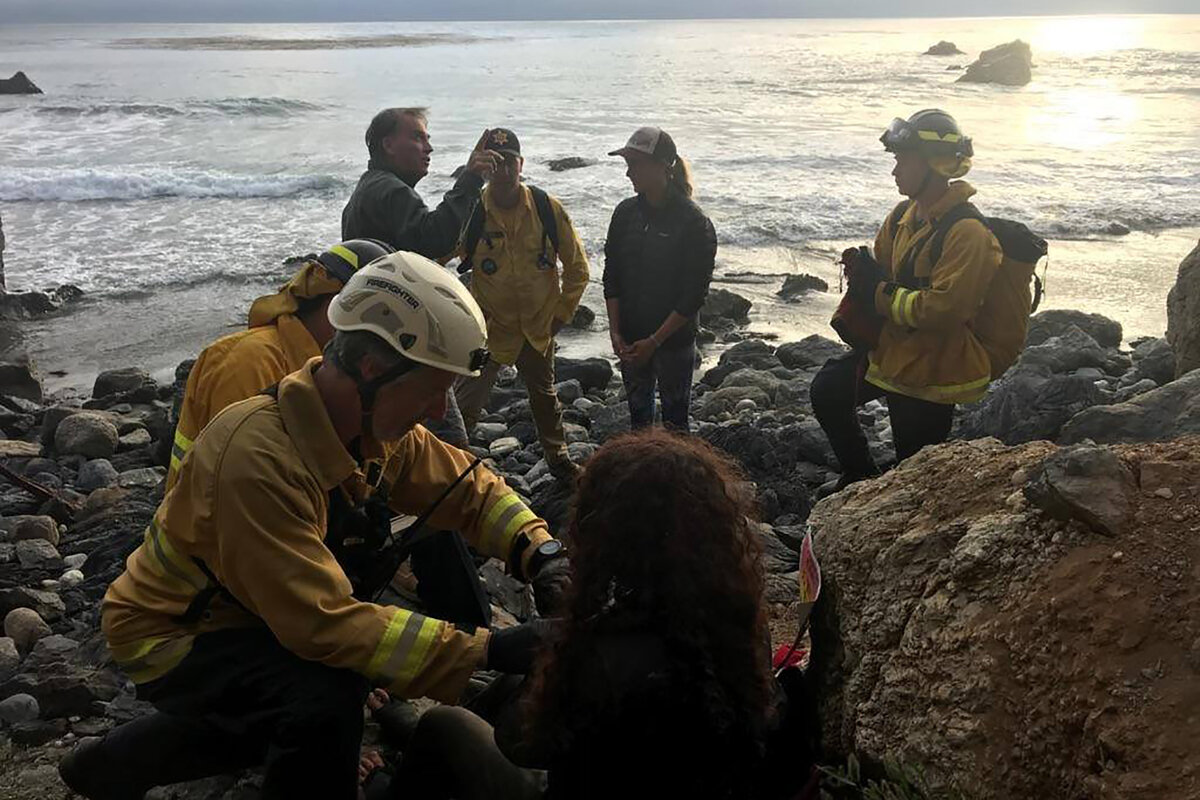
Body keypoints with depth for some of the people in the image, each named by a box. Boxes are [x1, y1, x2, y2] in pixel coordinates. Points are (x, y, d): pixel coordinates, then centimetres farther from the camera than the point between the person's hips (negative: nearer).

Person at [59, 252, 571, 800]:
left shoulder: (378, 426, -11)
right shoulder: (259, 456, -37)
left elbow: (469, 487, -2)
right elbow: (322, 622, -40)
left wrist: (542, 554, -22)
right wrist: (485, 651, -41)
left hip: (244, 613, 8)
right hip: (169, 636, -8)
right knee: (327, 695, -31)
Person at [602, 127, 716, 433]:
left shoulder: (693, 222, -15)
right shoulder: (626, 213, 1)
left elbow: (694, 294, -15)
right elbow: (611, 276, 4)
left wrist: (654, 341, -16)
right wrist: (615, 332, -4)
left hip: (674, 340, -5)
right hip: (630, 339, 5)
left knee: (674, 422, 7)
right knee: (637, 414, 17)